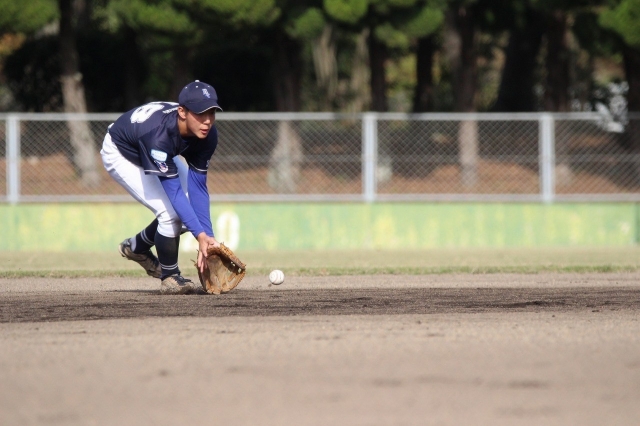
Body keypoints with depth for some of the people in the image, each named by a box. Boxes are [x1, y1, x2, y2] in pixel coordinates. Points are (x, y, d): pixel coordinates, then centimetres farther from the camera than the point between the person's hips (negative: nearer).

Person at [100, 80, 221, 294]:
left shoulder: (207, 134, -25)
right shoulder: (159, 132, -44)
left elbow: (198, 187, -22)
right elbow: (173, 190, -42)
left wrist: (206, 236, -29)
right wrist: (200, 235, -46)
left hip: (156, 154, 7)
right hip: (121, 154, -7)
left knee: (197, 210, 0)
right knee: (170, 213, -21)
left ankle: (137, 246, 23)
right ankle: (170, 278, 2)